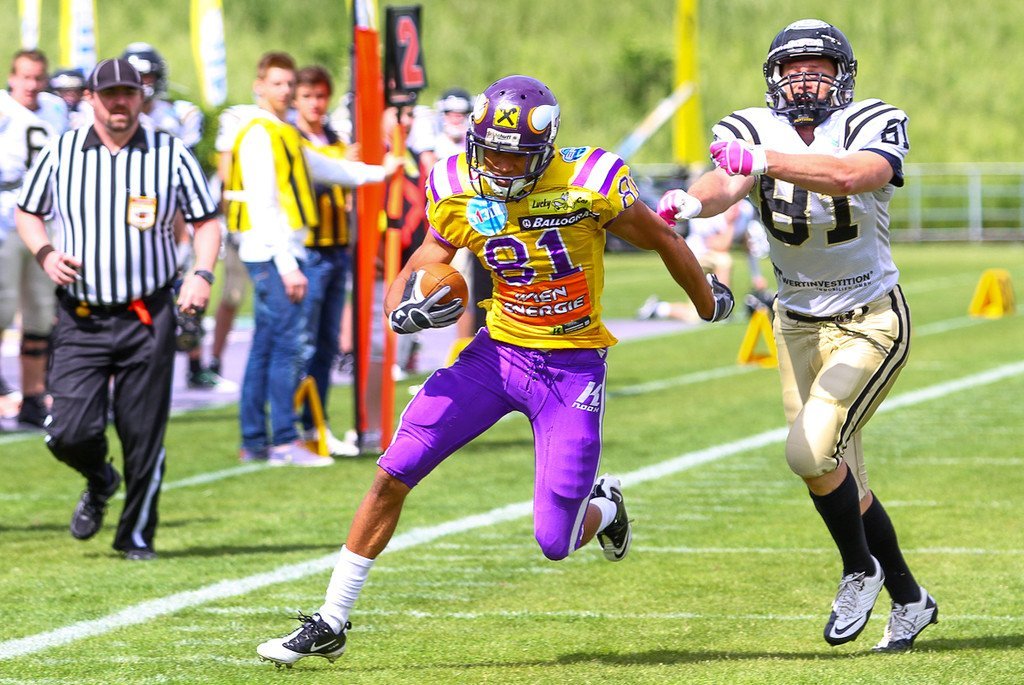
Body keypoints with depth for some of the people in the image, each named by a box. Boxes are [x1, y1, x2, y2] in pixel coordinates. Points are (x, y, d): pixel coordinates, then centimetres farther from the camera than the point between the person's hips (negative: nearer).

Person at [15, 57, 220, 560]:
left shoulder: (171, 155, 2)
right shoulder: (61, 153, 4)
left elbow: (207, 219, 9)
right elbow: (27, 212, 16)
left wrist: (202, 274, -7)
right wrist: (45, 254, -4)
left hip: (147, 319, -1)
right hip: (80, 320, 1)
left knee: (144, 437, 1)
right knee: (70, 433, -8)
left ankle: (136, 534, 20)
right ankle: (99, 483, 27)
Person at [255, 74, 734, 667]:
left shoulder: (588, 184, -18)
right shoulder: (460, 194, -6)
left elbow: (664, 241, -2)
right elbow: (418, 269, 5)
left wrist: (709, 302, 14)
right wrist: (404, 312, -20)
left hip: (573, 367, -3)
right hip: (499, 351, 3)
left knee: (556, 541, -7)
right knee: (393, 474, -8)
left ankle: (603, 505, 33)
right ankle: (331, 625, 4)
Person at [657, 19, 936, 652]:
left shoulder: (872, 126, -14)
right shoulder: (754, 131, -5)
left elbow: (850, 177, -37)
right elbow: (727, 183, -27)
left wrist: (765, 160, -50)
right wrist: (691, 201, -50)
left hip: (872, 322, -5)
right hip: (799, 325, 5)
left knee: (812, 451, -21)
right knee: (840, 478, 10)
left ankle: (860, 569, 4)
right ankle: (909, 599, 29)